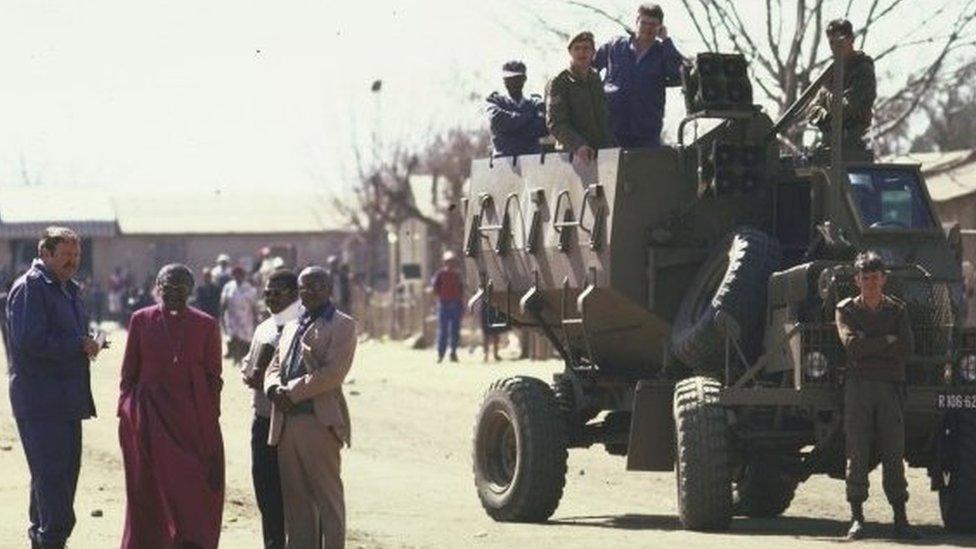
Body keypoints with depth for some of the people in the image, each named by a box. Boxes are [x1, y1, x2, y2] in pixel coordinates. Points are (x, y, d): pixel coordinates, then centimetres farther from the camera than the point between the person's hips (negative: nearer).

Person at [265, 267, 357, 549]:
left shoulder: (342, 325, -1)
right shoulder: (291, 327, 22)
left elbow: (333, 372, -12)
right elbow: (274, 366, 20)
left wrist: (293, 392, -15)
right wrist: (275, 388, -4)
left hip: (320, 422, -7)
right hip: (286, 423, 7)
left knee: (327, 497, -4)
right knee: (294, 497, 9)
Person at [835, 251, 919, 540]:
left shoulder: (897, 310, 11)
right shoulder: (846, 309, 8)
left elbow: (906, 348, -3)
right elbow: (851, 343, -10)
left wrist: (869, 345, -7)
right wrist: (887, 341, -6)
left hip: (890, 386, 1)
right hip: (858, 385, -1)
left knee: (894, 454, -2)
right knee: (857, 454, -4)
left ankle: (900, 518, -1)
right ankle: (857, 518, -2)